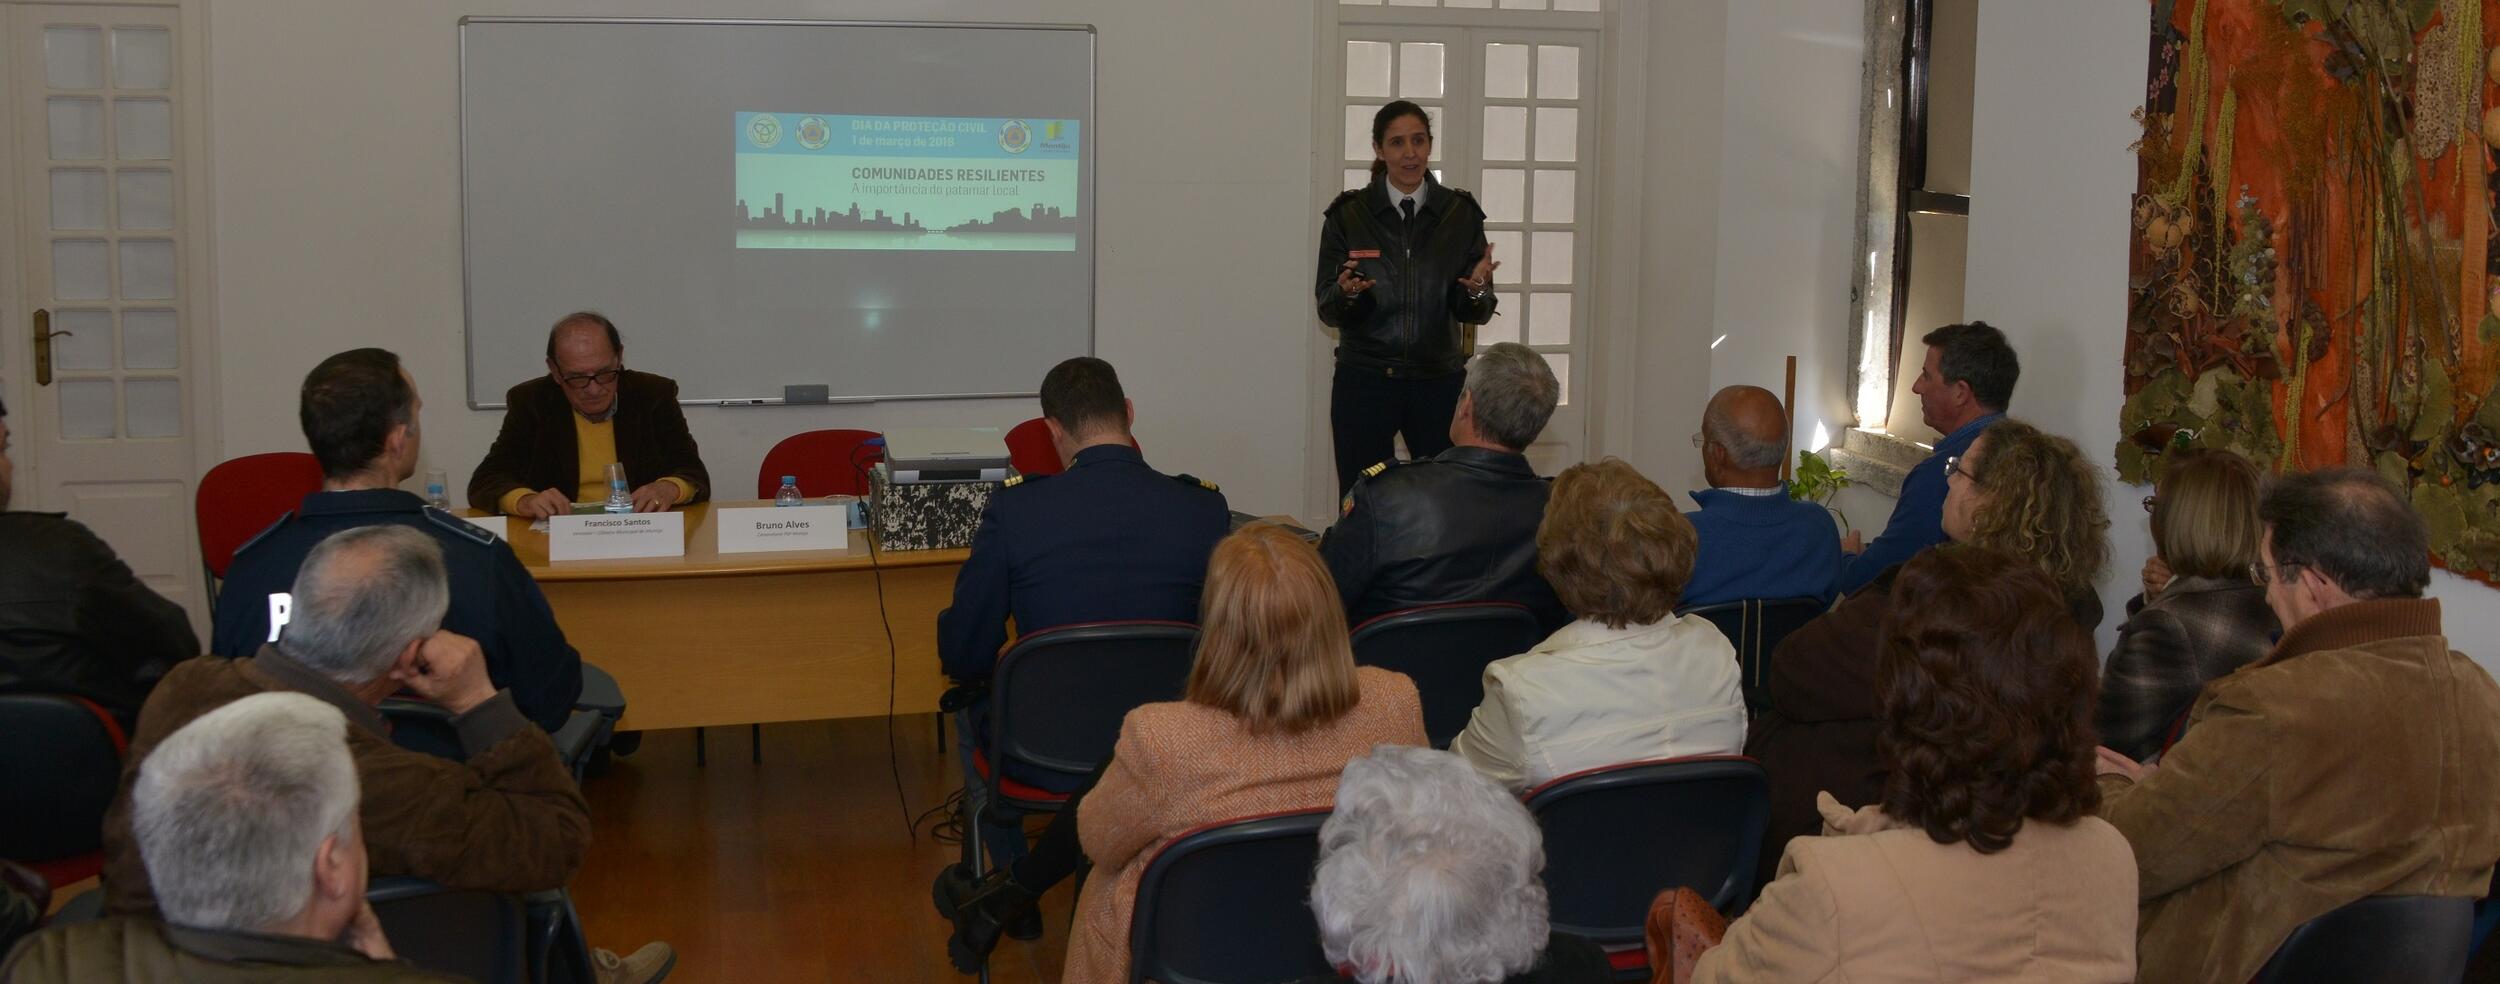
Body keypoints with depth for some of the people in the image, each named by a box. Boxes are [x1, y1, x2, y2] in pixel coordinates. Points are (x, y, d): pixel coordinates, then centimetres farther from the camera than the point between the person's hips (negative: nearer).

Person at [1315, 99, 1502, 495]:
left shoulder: (1461, 213, 2)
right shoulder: (1348, 214, 0)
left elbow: (1476, 314, 2)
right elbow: (1328, 311, -1)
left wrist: (1476, 290, -20)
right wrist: (1347, 293, -22)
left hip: (1438, 381, 1)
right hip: (1364, 381, -1)